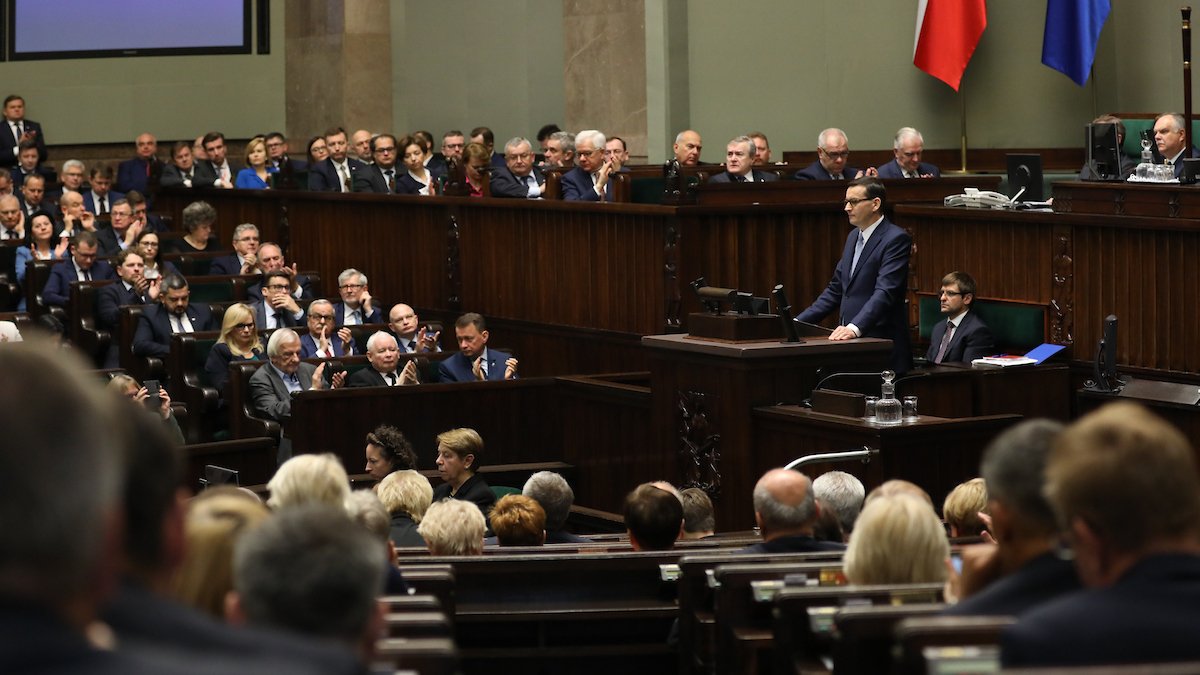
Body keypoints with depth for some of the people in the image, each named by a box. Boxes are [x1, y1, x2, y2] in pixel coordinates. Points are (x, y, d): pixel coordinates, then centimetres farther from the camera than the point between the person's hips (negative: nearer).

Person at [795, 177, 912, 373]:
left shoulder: (896, 239, -9)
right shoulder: (854, 237, 18)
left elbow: (884, 293, -21)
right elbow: (836, 289, 21)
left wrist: (855, 328, -33)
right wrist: (799, 321, 11)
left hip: (880, 346, -7)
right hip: (851, 342, 7)